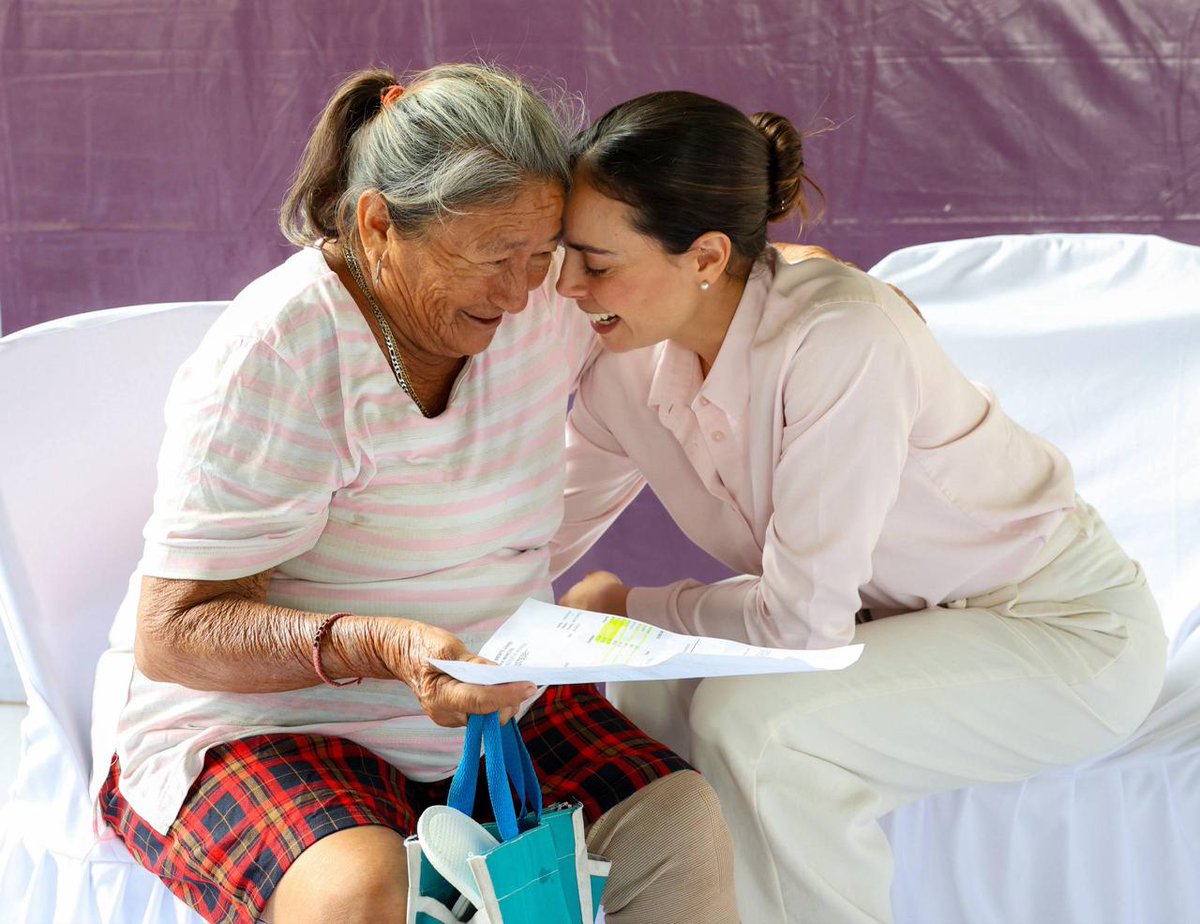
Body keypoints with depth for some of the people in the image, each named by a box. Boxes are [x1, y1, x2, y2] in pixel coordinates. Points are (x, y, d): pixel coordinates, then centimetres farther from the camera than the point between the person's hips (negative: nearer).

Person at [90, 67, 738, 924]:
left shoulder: (545, 299, -2)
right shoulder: (272, 357, -22)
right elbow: (173, 634, -24)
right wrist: (381, 646, -37)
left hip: (486, 695, 6)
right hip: (256, 715, -5)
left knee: (680, 822, -16)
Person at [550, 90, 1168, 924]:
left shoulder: (840, 337, -31)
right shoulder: (631, 369, -9)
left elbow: (801, 619, -28)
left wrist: (626, 604, -13)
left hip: (1064, 633, -7)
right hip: (895, 616, 7)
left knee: (749, 723, -27)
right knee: (644, 691, -12)